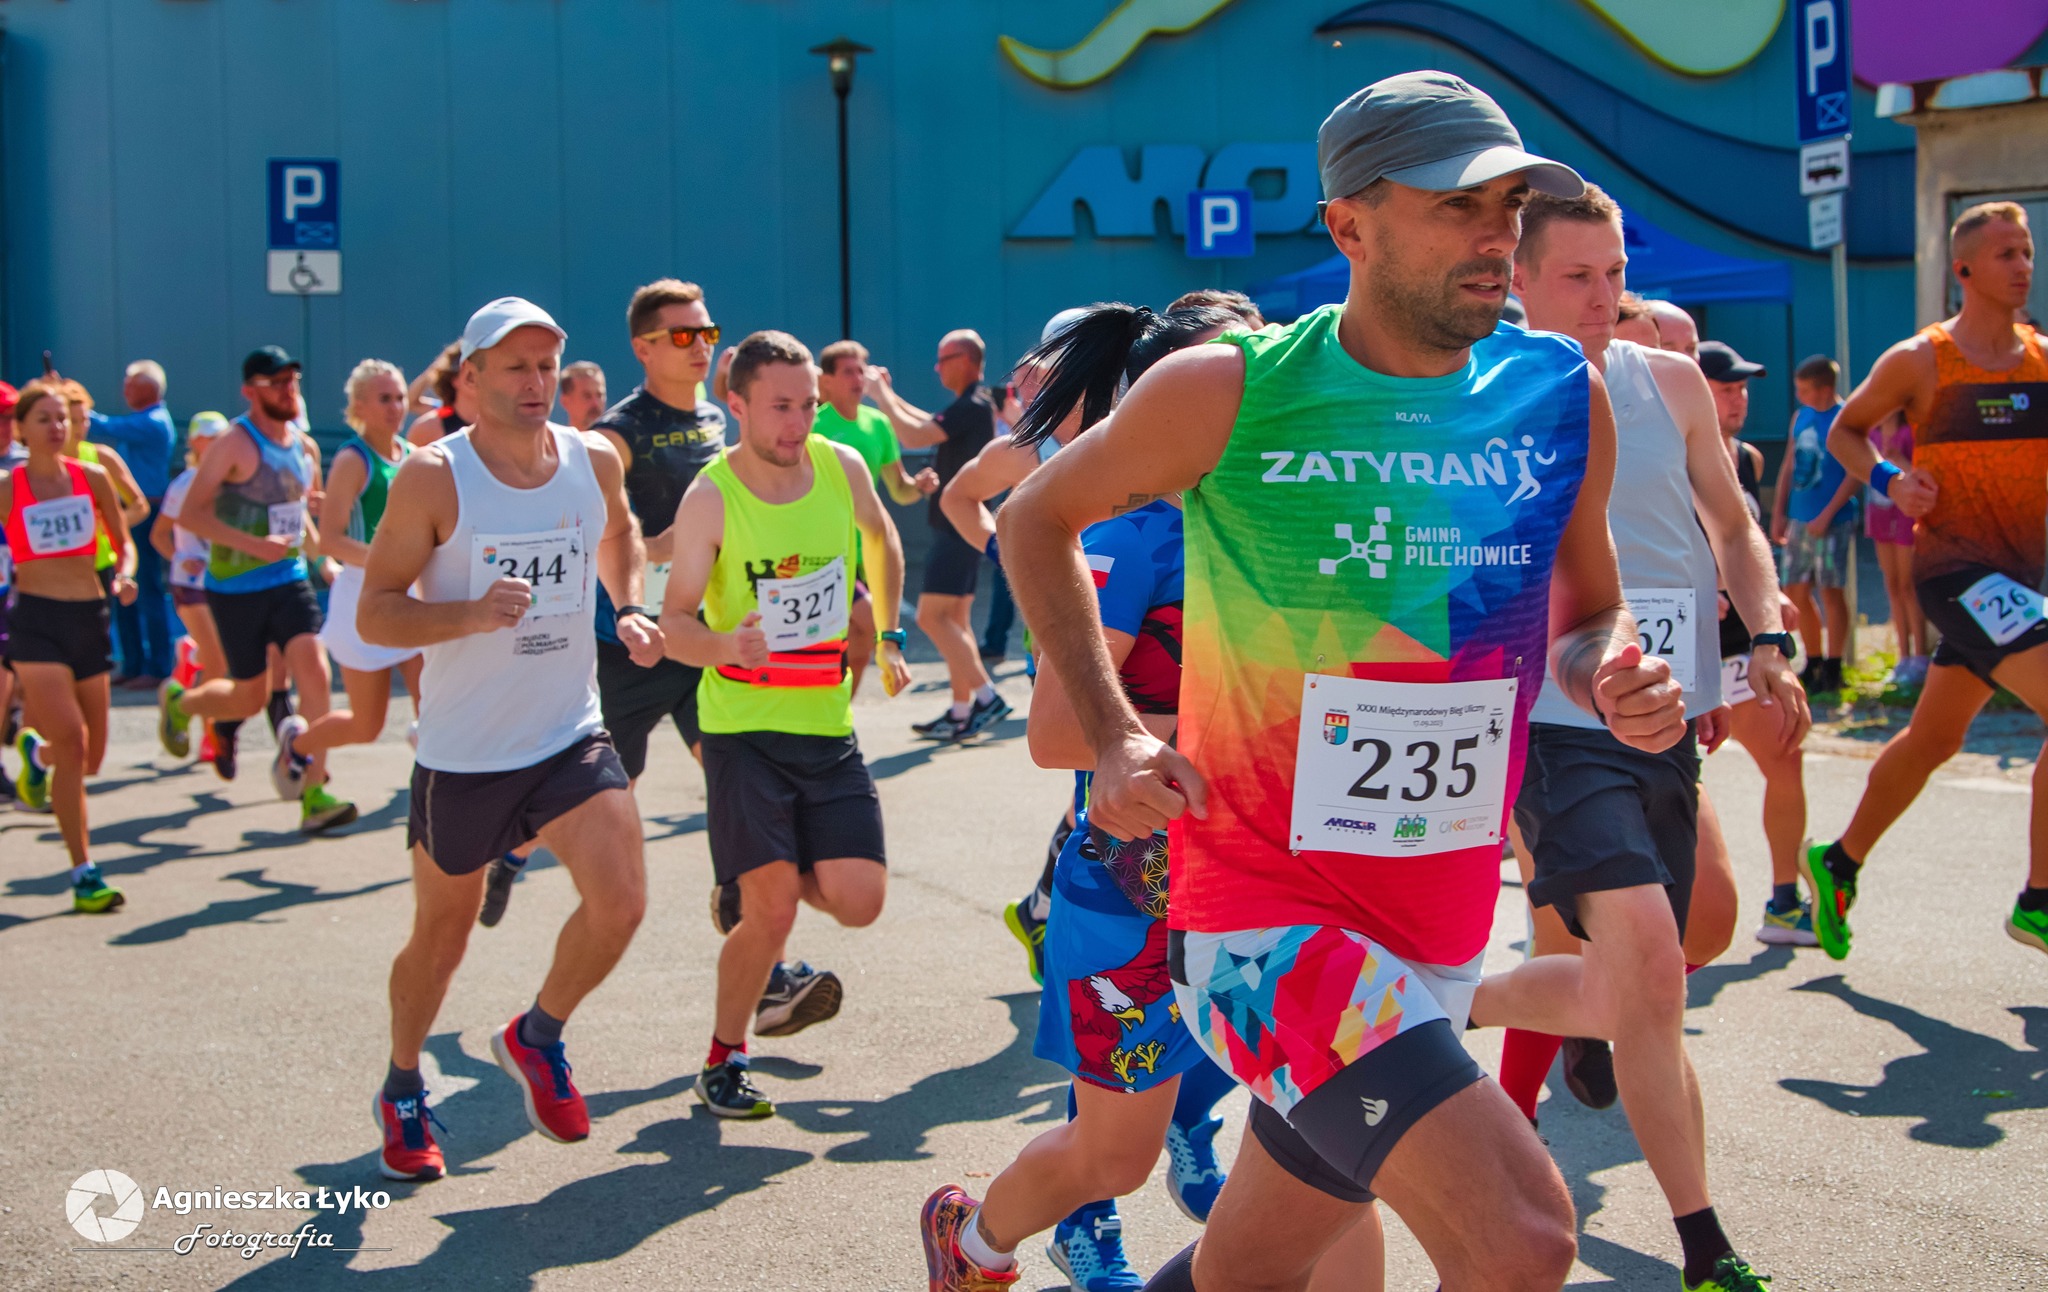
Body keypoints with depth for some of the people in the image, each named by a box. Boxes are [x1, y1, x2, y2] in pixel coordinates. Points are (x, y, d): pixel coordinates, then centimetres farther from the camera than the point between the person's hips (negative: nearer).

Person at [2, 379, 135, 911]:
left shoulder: (92, 478, 5)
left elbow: (121, 542, 14)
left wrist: (124, 575, -5)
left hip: (89, 617, 4)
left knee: (91, 757, 8)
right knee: (72, 741, -17)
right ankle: (84, 875, -11)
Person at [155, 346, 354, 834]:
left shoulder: (300, 444, 9)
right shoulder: (235, 444, -13)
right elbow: (190, 513, -17)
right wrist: (253, 545, -25)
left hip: (289, 579, 5)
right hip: (236, 587, -5)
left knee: (315, 673, -14)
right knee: (251, 698, 4)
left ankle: (314, 796, -11)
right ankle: (179, 700, 37)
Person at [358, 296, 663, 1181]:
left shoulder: (594, 461, -1)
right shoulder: (433, 478, -14)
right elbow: (373, 614, -13)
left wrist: (632, 610, 7)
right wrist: (473, 614, -28)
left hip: (572, 737, 3)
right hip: (461, 752, -3)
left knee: (619, 901, -15)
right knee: (442, 933, 11)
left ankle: (539, 1036, 16)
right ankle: (402, 1089, 39)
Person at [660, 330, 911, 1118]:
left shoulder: (843, 468, -1)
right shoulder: (710, 498, -13)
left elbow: (882, 540, 21)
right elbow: (675, 623, -14)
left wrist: (888, 634, 20)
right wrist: (726, 645, -34)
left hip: (828, 721, 4)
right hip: (744, 724, -4)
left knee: (859, 901, -4)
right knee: (774, 908, -11)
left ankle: (756, 930, 30)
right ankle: (723, 1061, 12)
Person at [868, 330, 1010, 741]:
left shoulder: (971, 407, -16)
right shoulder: (977, 405, 15)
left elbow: (914, 436, -24)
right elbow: (931, 426, 31)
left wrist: (882, 396, -13)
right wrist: (890, 396, 27)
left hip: (957, 528, -10)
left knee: (932, 616, -12)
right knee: (956, 620, 11)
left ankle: (987, 697, -14)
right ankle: (961, 713, 13)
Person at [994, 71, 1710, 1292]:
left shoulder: (1564, 395, 2)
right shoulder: (1227, 392, -10)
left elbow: (1588, 610, 17)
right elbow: (1037, 519, 6)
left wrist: (1616, 676, -7)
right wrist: (1114, 735, -6)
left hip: (1439, 931, 6)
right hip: (1265, 909, -6)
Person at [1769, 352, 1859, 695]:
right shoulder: (1800, 417, 12)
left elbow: (1855, 474, -13)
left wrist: (1827, 515, -16)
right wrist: (1778, 513, 11)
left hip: (1832, 522, -7)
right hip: (1799, 520, 7)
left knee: (1831, 590, -3)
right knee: (1796, 592, 8)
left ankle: (1832, 669, 4)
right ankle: (1814, 664, 20)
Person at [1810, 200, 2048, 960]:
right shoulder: (1919, 362, -6)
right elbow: (1845, 430, 7)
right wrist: (1889, 480, -11)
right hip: (1955, 566, -7)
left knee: (1934, 737, 16)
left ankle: (1839, 865, 34)